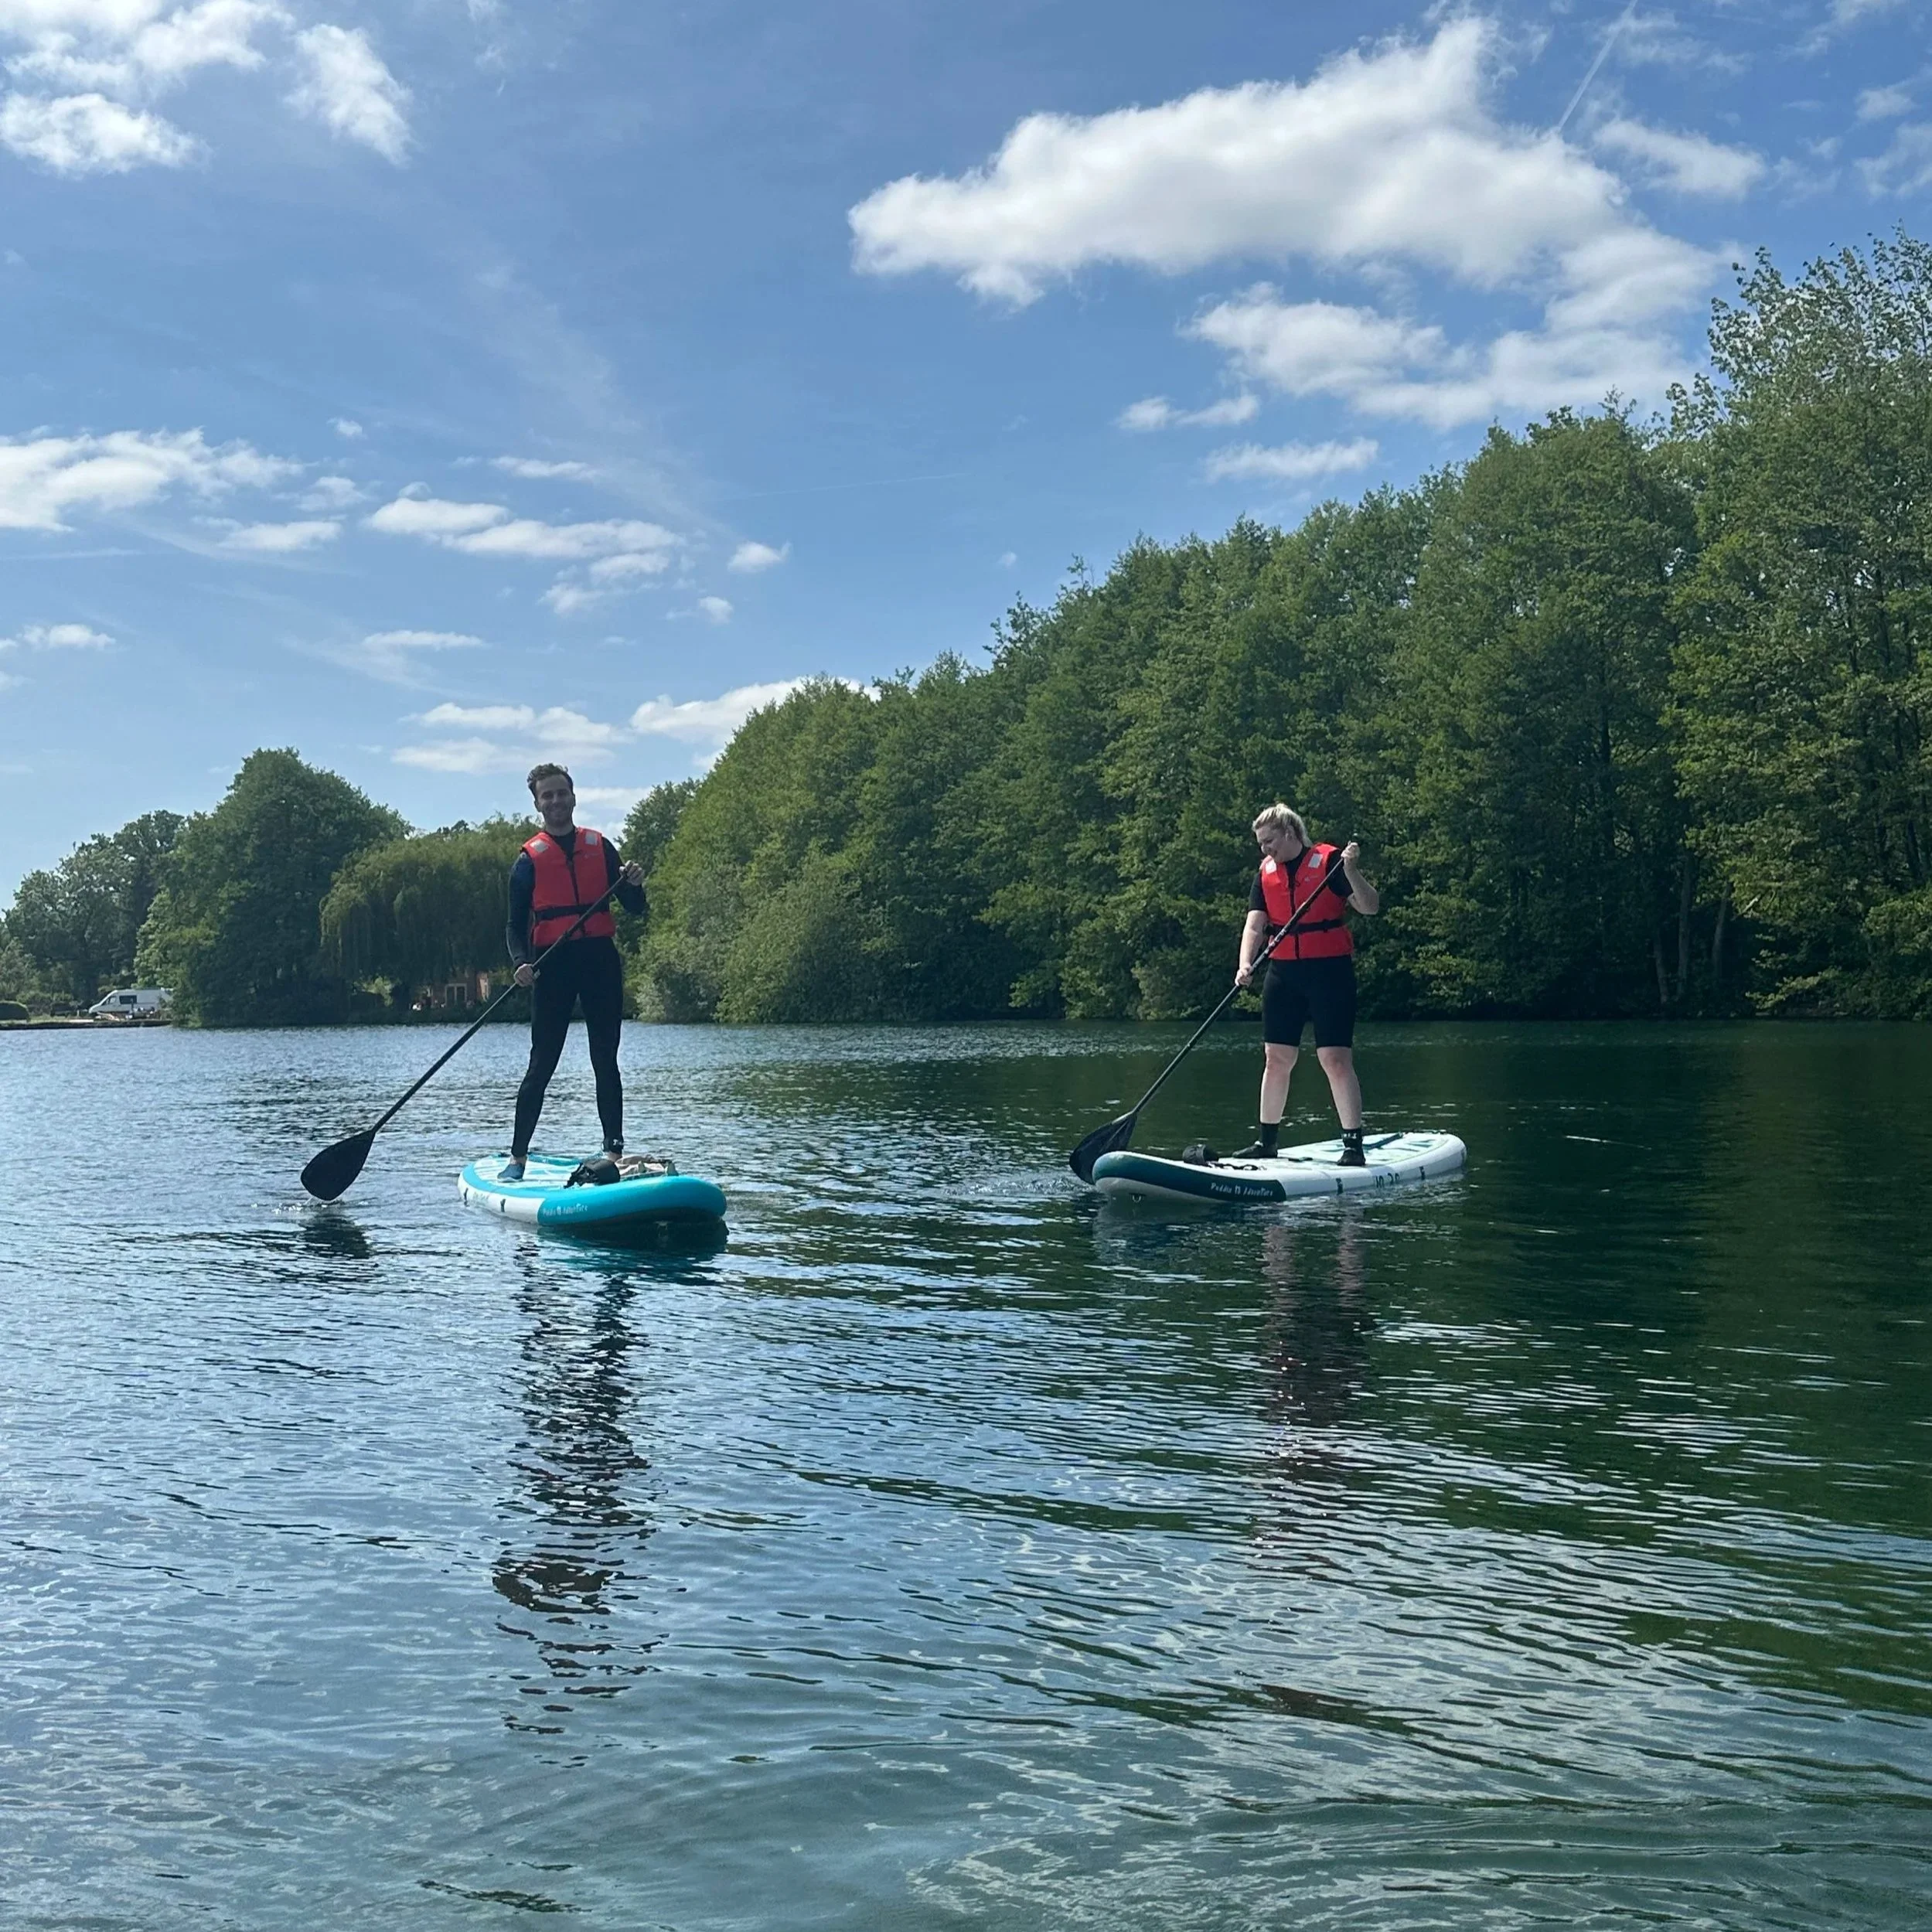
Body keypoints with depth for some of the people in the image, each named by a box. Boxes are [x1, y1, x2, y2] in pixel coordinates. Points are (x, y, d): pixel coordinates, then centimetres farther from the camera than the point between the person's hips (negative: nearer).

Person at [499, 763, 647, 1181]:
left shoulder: (601, 847, 11)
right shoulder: (529, 857, 4)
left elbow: (634, 909, 12)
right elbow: (516, 925, 3)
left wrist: (633, 885, -10)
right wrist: (521, 962, -16)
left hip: (601, 962, 2)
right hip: (553, 965, -2)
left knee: (606, 1063, 6)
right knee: (541, 1066, -3)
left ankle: (614, 1151, 11)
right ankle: (517, 1156, 3)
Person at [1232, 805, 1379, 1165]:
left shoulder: (1329, 861, -6)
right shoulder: (1266, 872, 9)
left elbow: (1370, 907, -10)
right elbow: (1255, 925, 2)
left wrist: (1350, 869, -25)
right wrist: (1246, 965, -14)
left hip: (1330, 971, -5)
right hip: (1283, 973, 5)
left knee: (1336, 1058, -9)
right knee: (1277, 1058, 9)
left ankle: (1353, 1144, -5)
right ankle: (1267, 1141, 20)